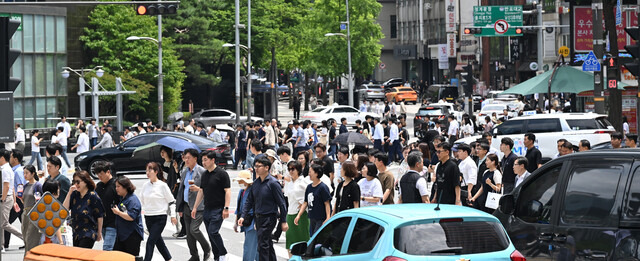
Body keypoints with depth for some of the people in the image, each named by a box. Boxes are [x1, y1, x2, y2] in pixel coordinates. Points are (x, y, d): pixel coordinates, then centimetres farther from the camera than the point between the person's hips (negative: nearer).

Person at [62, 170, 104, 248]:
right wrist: (69, 193, -9)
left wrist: (99, 233, 1)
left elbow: (99, 216, -5)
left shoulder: (93, 196, -11)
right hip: (76, 233, 6)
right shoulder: (74, 194, 6)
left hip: (88, 234, -6)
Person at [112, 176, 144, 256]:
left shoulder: (132, 200, -15)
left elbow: (131, 217, -24)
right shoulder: (121, 198, 14)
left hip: (132, 235, -9)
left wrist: (118, 212, -16)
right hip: (121, 235, 9)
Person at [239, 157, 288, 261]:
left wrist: (284, 221, -12)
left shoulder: (273, 183, -13)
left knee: (262, 244, -12)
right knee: (268, 244, 16)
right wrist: (243, 216, 3)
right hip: (258, 217, 7)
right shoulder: (255, 183, 8)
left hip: (269, 217, -7)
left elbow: (281, 203, -11)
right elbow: (249, 201, 14)